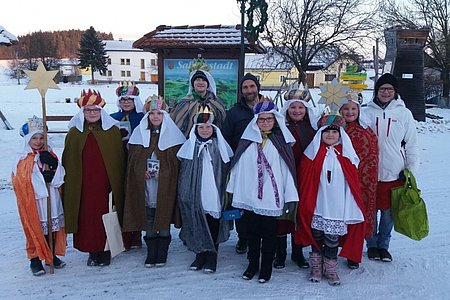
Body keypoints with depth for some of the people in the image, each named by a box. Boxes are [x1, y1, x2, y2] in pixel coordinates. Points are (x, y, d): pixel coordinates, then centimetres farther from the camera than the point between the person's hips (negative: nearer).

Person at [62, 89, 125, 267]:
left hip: (106, 184, -1)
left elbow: (119, 159, 1)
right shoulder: (74, 132, 7)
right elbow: (68, 162, 8)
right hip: (83, 186, 2)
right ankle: (92, 252, 20)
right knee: (87, 217, 4)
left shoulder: (113, 130, 2)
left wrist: (117, 184, -4)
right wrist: (68, 184, 3)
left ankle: (105, 252, 17)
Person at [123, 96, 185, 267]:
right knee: (148, 221, 7)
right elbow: (133, 158, 8)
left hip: (165, 185, -2)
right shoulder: (139, 132, 8)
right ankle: (151, 254, 20)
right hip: (145, 185, 2)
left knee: (164, 219, 4)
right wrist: (143, 172, -7)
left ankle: (162, 255, 18)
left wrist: (163, 174, -12)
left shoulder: (173, 133, 0)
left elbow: (177, 159, -2)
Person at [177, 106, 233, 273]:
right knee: (198, 227, 7)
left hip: (215, 196, 0)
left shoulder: (220, 146, 4)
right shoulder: (190, 147, 5)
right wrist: (184, 195, 2)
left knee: (213, 227, 5)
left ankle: (211, 258, 17)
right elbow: (184, 174, 7)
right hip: (196, 198, 1)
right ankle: (200, 255, 22)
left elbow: (228, 171, 6)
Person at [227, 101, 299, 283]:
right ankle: (252, 265, 30)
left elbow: (288, 169, -4)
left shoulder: (281, 142, 0)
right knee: (252, 232, 13)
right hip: (249, 197, 2)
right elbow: (238, 166, 6)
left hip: (271, 198, -2)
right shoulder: (247, 140, 5)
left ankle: (266, 268, 24)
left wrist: (291, 197, -9)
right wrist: (234, 191, 3)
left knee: (269, 233, 8)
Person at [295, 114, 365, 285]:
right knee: (316, 236, 11)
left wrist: (354, 205, 1)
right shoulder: (313, 153, -1)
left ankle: (331, 269, 23)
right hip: (317, 205, 0)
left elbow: (353, 182, 4)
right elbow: (304, 180, 1)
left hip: (337, 206, 0)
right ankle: (316, 267, 27)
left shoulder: (346, 155, 2)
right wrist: (305, 203, -1)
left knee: (333, 237, 6)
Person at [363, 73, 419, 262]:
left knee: (388, 213, 9)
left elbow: (411, 145, 4)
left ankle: (383, 245, 28)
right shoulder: (367, 112, 1)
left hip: (395, 173, 0)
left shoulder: (404, 113, 1)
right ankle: (372, 245, 28)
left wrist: (411, 172, 2)